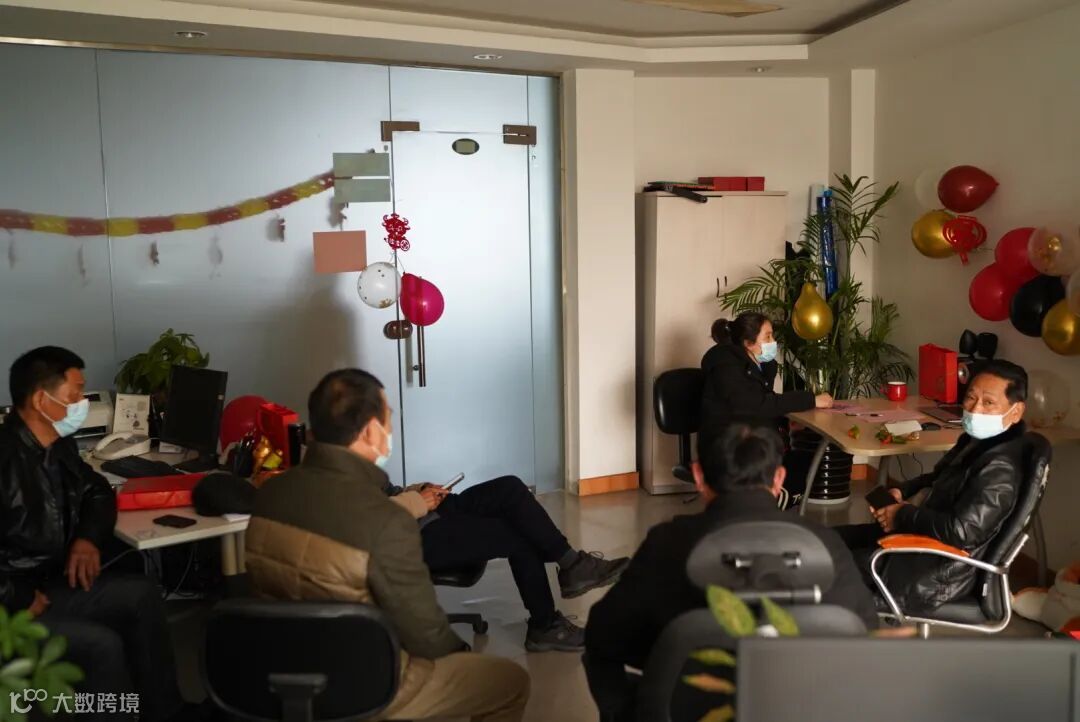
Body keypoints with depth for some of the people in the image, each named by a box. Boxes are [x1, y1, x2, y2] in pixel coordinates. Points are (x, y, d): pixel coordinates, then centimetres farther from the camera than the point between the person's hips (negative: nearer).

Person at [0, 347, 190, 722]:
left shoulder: (58, 445, 4)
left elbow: (97, 490, 21)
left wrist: (88, 539, 3)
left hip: (50, 582, 9)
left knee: (142, 595, 2)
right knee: (102, 645, -24)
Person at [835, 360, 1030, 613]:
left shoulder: (1000, 468, -26)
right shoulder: (977, 440, 5)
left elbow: (962, 530, -33)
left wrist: (904, 515, -18)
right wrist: (902, 491, 4)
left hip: (936, 572, -10)